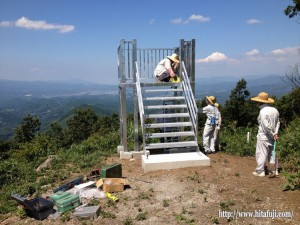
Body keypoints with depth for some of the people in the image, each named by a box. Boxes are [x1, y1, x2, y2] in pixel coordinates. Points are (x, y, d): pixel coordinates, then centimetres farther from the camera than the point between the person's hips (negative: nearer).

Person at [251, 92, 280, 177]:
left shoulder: (263, 111, -19)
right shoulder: (275, 110, 5)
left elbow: (266, 126, -23)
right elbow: (277, 122, 4)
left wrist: (272, 134, -11)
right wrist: (275, 133, -1)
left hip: (263, 137, -7)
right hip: (272, 137, 7)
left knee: (261, 154, 3)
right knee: (272, 153, 16)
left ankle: (260, 171, 10)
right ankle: (274, 170, 23)